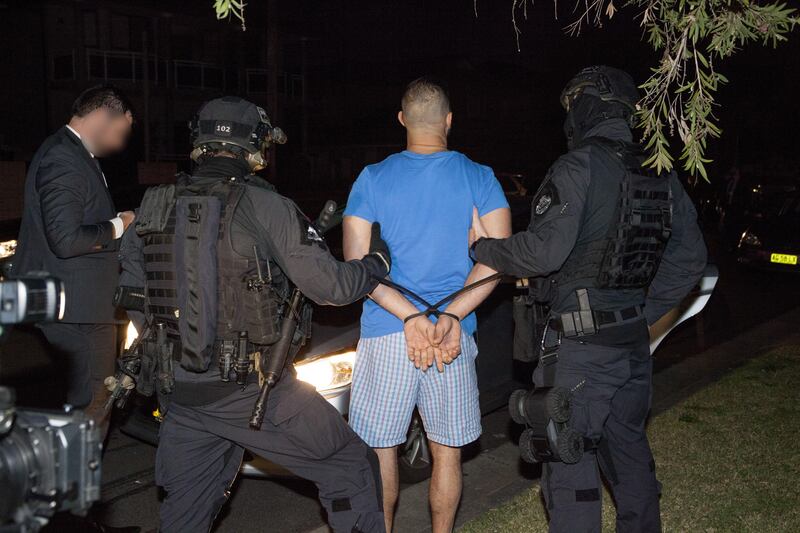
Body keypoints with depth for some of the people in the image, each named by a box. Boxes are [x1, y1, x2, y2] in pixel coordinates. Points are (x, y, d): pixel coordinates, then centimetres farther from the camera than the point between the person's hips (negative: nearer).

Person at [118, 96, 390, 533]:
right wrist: (378, 263, 7)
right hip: (253, 390, -5)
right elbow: (330, 286, -12)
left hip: (180, 394, 6)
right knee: (352, 469, 10)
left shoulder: (151, 209, 5)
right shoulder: (265, 207, -11)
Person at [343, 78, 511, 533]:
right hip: (455, 338, 1)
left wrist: (409, 316, -13)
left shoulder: (373, 179, 2)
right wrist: (452, 317, -13)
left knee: (381, 451, 12)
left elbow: (356, 262, -6)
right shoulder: (479, 178, 3)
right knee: (447, 453, 15)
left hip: (385, 333, -1)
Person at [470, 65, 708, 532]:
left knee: (570, 460, -1)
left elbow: (545, 251, -24)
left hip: (582, 344, -8)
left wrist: (483, 247, -8)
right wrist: (644, 313, 17)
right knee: (629, 447, 23)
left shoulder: (580, 167, -14)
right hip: (635, 342, 8)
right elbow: (690, 258, 13)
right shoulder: (660, 175, 10)